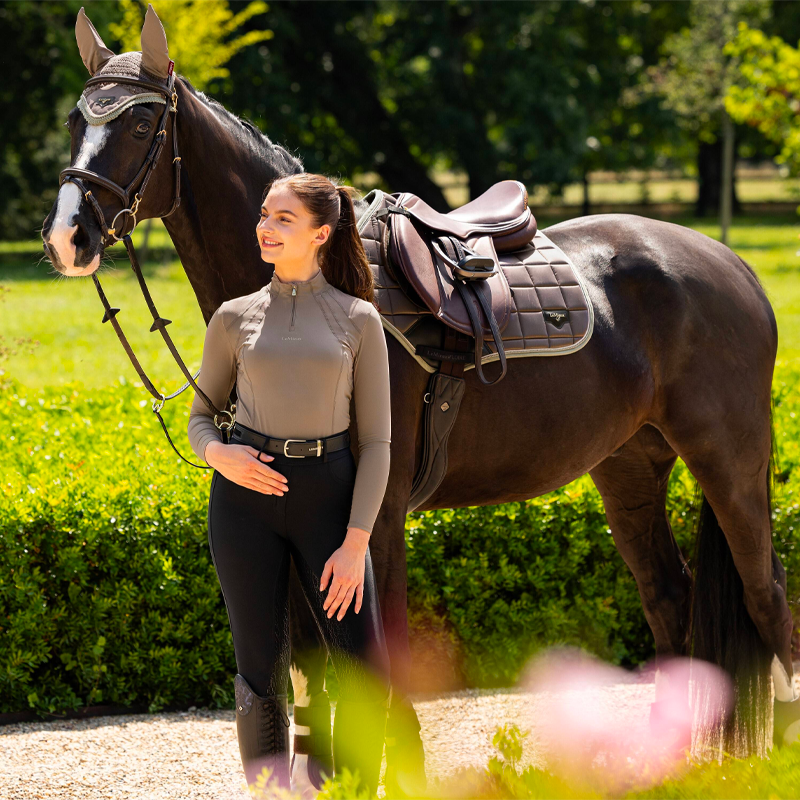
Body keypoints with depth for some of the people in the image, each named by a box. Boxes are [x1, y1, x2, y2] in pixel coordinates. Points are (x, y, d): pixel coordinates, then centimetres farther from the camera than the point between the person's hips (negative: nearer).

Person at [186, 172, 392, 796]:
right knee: (262, 672, 3)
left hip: (328, 493, -1)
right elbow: (201, 416, 13)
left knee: (367, 672, -7)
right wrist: (218, 453, -12)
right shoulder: (235, 318, 5)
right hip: (247, 493, 1)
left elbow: (376, 441, 0)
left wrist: (356, 542, -9)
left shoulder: (358, 320, 1)